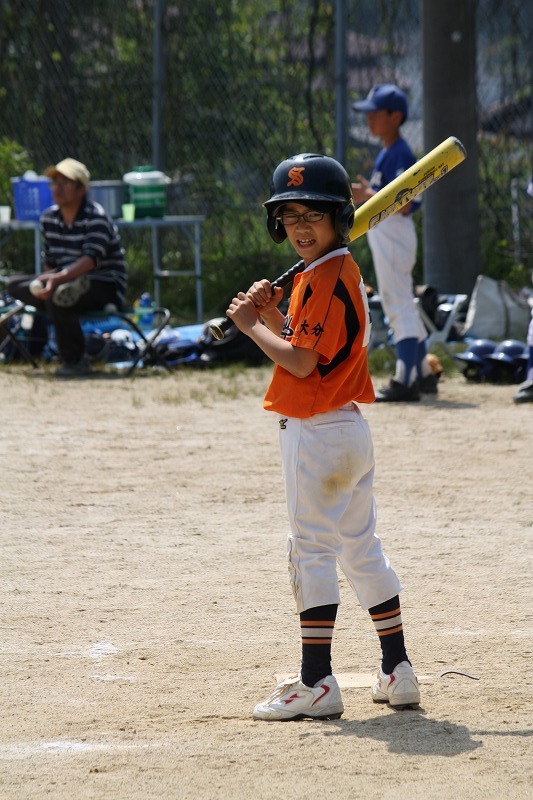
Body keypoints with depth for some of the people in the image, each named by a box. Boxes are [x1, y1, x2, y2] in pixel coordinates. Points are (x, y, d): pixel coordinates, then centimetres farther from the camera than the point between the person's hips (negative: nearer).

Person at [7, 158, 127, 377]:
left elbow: (91, 259, -31)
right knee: (15, 284, -9)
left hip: (105, 287, -8)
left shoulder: (96, 217, -16)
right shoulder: (48, 218, 6)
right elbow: (49, 260, 14)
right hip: (69, 281, 8)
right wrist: (46, 282, -5)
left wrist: (58, 278, -45)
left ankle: (75, 360, -20)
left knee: (59, 295, -37)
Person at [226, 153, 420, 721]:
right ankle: (398, 673, 18)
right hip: (348, 431, 10)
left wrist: (251, 325, -12)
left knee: (310, 550, -8)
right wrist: (270, 314, 4)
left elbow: (302, 362, -22)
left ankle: (316, 683, -9)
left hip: (316, 434, -10)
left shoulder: (327, 278, -17)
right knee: (361, 549, 14)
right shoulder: (337, 272, 15)